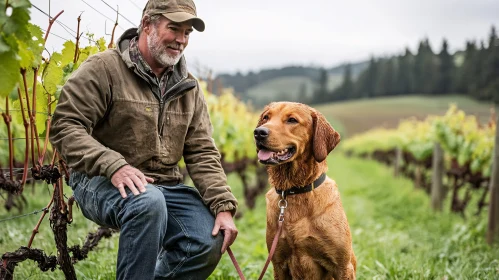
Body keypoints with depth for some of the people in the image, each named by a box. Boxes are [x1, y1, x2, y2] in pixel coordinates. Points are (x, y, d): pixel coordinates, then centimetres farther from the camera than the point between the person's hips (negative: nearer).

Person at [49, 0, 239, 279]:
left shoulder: (189, 87, 9)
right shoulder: (104, 68, -8)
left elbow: (202, 153, 6)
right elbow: (64, 127, -15)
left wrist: (224, 206, -8)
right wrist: (114, 165, -30)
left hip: (164, 185, 6)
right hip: (102, 181, -5)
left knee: (210, 240, -17)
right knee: (148, 201, -38)